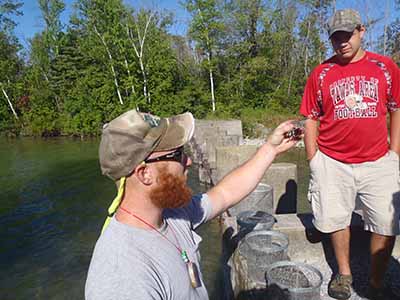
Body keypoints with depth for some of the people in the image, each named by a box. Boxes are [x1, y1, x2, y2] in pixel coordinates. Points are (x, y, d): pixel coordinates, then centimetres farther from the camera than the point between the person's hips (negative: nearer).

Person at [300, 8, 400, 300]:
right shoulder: (321, 73, 2)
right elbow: (311, 119, 3)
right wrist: (314, 161, -1)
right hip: (333, 163, 0)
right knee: (337, 220, 10)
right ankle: (344, 273, 33)